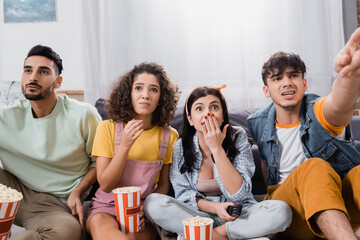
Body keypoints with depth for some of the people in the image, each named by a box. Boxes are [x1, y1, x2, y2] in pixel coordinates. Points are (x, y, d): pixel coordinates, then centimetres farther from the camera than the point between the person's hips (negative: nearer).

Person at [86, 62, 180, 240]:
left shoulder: (169, 136, -2)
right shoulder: (108, 128, -6)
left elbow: (164, 184, 6)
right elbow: (105, 185, -9)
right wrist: (125, 146, -21)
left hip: (144, 209, 1)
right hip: (106, 207, -1)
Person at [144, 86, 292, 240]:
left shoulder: (237, 137, -11)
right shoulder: (181, 147, -8)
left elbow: (238, 194, -18)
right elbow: (183, 193, -3)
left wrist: (217, 148, -24)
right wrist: (215, 207, -21)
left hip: (238, 215, 0)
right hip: (199, 214, 1)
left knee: (282, 211, -28)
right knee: (153, 202, -25)